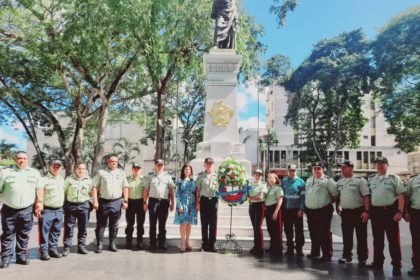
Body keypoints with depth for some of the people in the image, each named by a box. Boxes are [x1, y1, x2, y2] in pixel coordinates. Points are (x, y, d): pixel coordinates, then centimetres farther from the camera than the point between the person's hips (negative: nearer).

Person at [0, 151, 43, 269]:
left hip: (27, 210, 2)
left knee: (24, 236, 10)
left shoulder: (34, 173, 8)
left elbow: (39, 188, 10)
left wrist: (39, 202, -1)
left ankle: (21, 256, 20)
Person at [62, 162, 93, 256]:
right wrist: (63, 204, -3)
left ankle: (81, 246, 18)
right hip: (70, 205, -2)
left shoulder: (89, 180, 8)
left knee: (83, 228, 7)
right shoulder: (69, 179, 2)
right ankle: (67, 247, 10)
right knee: (68, 228, 1)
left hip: (84, 206, 2)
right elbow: (63, 192, 4)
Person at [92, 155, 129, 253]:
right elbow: (95, 187, -1)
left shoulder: (121, 173, 12)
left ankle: (112, 244, 20)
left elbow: (125, 188, 10)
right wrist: (95, 201, -9)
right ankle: (99, 244, 13)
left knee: (114, 225, 9)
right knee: (101, 225, 4)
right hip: (103, 202, -2)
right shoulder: (101, 172, 4)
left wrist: (125, 200, 2)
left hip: (116, 202, 2)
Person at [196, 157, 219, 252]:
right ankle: (205, 244, 15)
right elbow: (198, 190, 7)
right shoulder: (201, 176, 6)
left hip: (213, 200, 1)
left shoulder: (216, 176, 7)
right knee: (204, 223, 5)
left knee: (213, 224, 2)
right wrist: (197, 202, 2)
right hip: (204, 200, 0)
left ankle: (211, 245, 10)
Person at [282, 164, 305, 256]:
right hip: (286, 210, 4)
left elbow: (303, 196, -6)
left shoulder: (300, 182, -2)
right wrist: (281, 208, 4)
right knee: (288, 230, 10)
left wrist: (301, 209, -13)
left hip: (297, 210, -3)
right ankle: (290, 247, 22)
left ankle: (299, 248, 12)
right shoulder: (283, 182, 9)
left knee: (299, 230, 2)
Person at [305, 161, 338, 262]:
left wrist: (328, 202, -1)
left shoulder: (328, 180, -6)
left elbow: (335, 195, -8)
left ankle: (327, 254, 7)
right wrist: (306, 206, 16)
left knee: (325, 233, -2)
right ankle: (314, 252, 28)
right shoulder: (308, 181, 14)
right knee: (313, 233, 15)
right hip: (310, 211, 6)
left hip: (323, 211, -6)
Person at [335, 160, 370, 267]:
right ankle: (346, 256, 24)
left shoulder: (360, 180, -8)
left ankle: (362, 258, 13)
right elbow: (338, 196, 22)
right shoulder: (339, 182, 10)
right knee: (346, 236, 12)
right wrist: (337, 207, 14)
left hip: (359, 212, -5)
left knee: (361, 237, 3)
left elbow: (366, 196, -13)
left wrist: (366, 211, -18)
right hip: (345, 212, 6)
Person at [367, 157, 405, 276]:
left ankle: (396, 265, 10)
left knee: (393, 239, 0)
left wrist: (399, 212, -14)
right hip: (375, 211, 5)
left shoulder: (394, 178, -2)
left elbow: (401, 196, -6)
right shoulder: (370, 179, 11)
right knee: (377, 239, 13)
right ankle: (378, 262, 24)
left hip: (390, 211, -5)